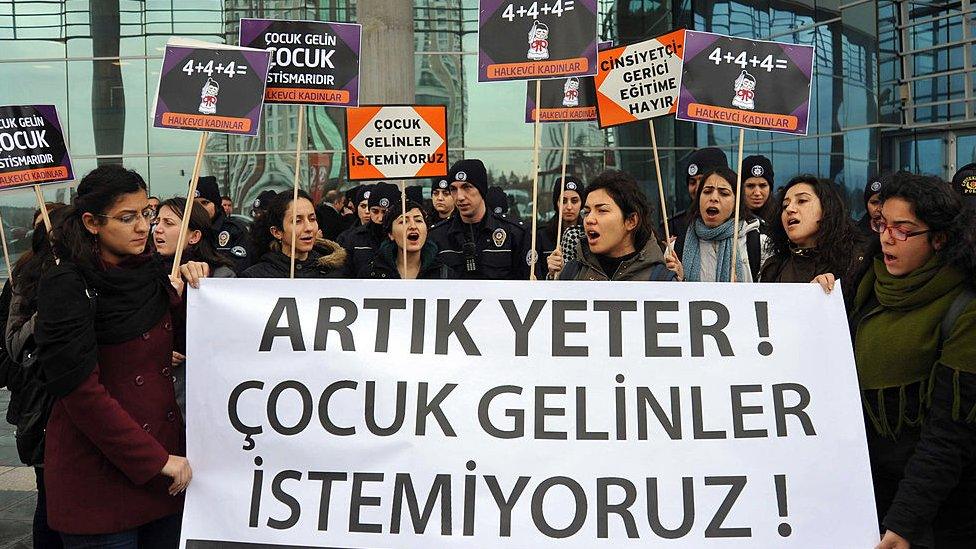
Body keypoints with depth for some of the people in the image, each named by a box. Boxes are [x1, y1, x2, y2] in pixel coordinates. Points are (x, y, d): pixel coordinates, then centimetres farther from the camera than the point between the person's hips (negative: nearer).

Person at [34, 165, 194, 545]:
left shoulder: (149, 272, 7)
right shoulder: (67, 286, -13)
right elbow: (79, 389, -19)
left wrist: (185, 295, -2)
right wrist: (155, 459, -18)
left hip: (166, 456, 6)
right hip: (100, 469, -6)